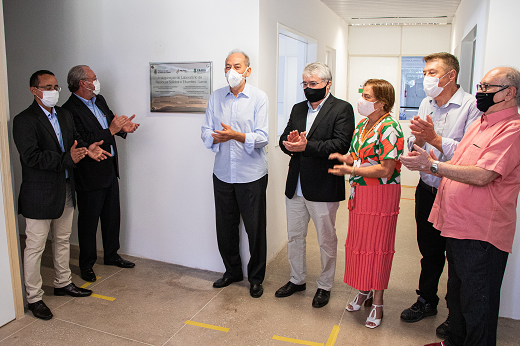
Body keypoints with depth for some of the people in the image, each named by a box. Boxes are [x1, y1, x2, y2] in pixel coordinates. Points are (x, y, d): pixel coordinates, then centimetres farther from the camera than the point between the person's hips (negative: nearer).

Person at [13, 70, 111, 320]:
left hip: (65, 190, 8)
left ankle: (63, 283, 38)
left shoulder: (64, 115, 10)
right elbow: (31, 156, -24)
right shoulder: (24, 121, -14)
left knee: (63, 240, 20)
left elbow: (75, 140, 18)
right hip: (40, 194, -8)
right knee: (35, 247, 4)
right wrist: (67, 159, -32)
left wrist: (86, 149, -4)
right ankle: (34, 297, 19)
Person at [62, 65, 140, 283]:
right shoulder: (70, 110, -18)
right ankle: (86, 265, 24)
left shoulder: (99, 100, 9)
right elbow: (82, 142, -25)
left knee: (112, 216, 18)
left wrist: (123, 128, -6)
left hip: (110, 170, 8)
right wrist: (111, 131, -26)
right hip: (90, 175, -8)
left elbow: (111, 123, 16)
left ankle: (111, 256, 36)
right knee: (88, 221, 7)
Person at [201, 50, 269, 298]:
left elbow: (262, 138, -13)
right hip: (223, 173, 4)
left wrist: (235, 135, -28)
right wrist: (218, 137, -20)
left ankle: (256, 277, 25)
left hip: (251, 175, -4)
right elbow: (206, 132, 3)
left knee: (255, 228, 6)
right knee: (225, 227, 14)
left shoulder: (259, 97, -5)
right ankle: (232, 271, 34)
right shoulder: (215, 97, 7)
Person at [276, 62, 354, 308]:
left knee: (326, 240, 10)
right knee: (294, 236, 17)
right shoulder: (298, 109, 13)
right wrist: (288, 142, -15)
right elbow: (284, 139, 9)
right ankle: (297, 279, 37)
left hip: (323, 188, -6)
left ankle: (325, 285, 30)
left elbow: (340, 145, -19)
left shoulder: (342, 109, -7)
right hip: (295, 186, 6)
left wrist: (306, 146, -26)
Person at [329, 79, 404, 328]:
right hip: (359, 194, 8)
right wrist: (344, 158, -1)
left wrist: (351, 170, -23)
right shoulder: (362, 125, 11)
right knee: (358, 243, 15)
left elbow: (385, 170, -20)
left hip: (381, 195, -8)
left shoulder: (389, 128, -16)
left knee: (377, 246, 1)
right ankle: (364, 291, 34)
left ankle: (377, 303, 17)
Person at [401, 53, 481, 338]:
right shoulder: (426, 104, 7)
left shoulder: (471, 106, -13)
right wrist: (418, 138, -14)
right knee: (429, 250, 18)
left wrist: (435, 138, -25)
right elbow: (414, 149, 7)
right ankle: (427, 301, 38)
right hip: (427, 190, 6)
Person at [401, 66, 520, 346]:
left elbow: (481, 176, -25)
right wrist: (431, 165, 0)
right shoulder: (480, 124, 15)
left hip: (481, 234, -10)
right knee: (456, 294, 24)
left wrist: (432, 165, -22)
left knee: (477, 305, 5)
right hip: (457, 226, 10)